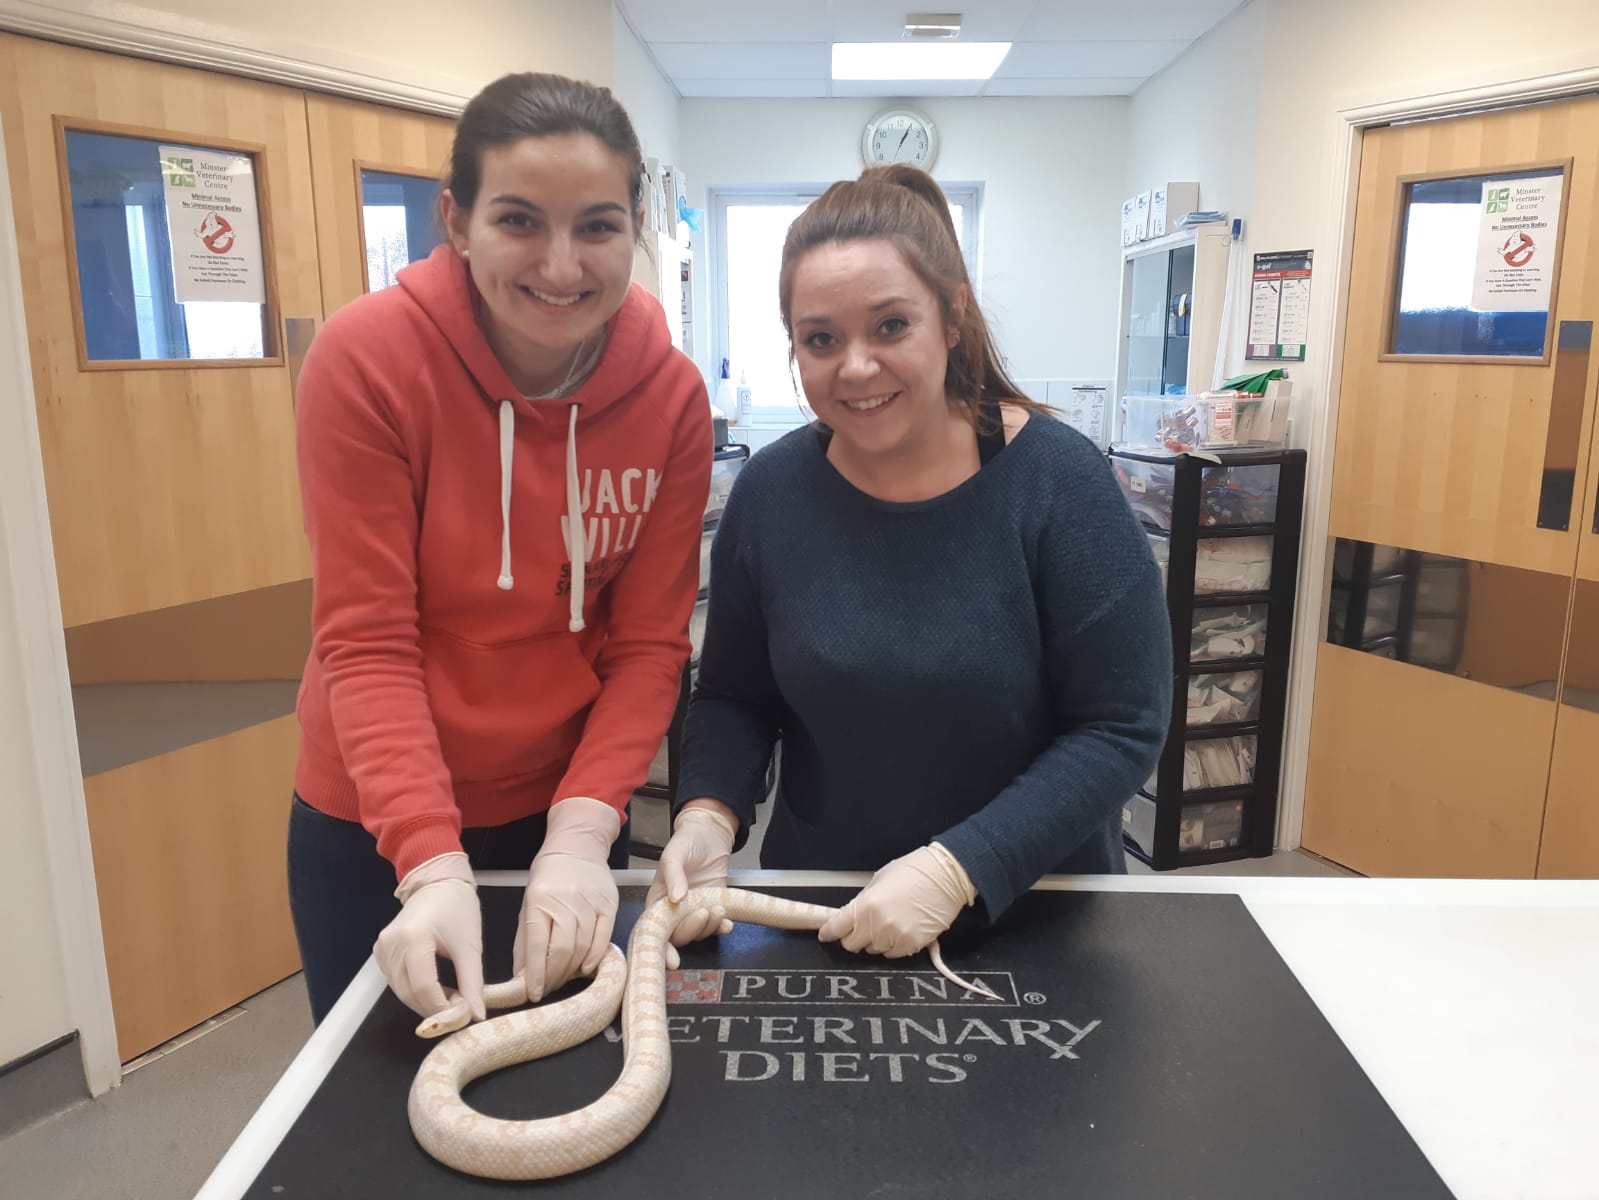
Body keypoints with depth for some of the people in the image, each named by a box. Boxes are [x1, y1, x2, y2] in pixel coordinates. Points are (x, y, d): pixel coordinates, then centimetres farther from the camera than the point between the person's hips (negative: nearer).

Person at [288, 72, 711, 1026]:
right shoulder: (367, 358, -19)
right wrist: (432, 863, -28)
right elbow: (366, 639, -19)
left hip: (565, 815, 2)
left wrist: (584, 828, -22)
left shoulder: (673, 393, -13)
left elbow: (650, 641, -11)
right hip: (376, 825, -1)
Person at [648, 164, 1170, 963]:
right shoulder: (769, 490, -6)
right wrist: (707, 817, -14)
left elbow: (1122, 730, -13)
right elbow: (732, 697, 4)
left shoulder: (1057, 480, -14)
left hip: (1034, 913, -1)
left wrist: (958, 869, -21)